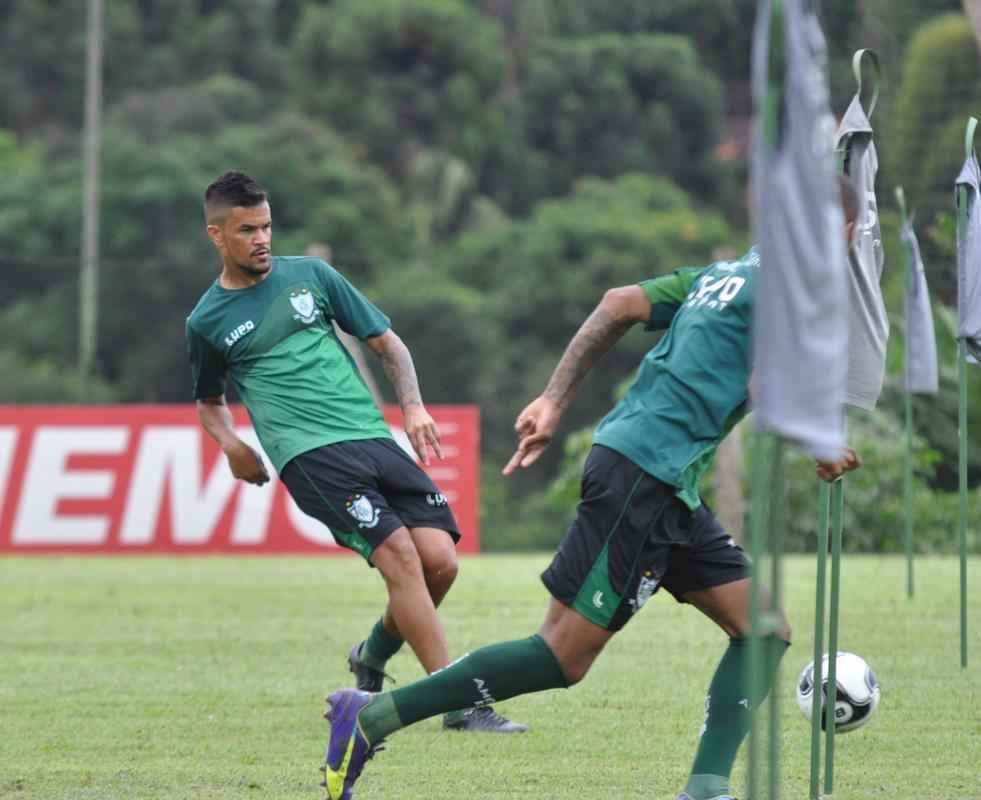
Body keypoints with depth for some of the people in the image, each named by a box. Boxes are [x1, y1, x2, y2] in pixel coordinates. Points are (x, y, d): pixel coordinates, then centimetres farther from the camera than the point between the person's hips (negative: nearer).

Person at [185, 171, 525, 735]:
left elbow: (387, 343, 18)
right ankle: (459, 704, -21)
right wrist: (231, 444, 7)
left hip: (374, 437, 4)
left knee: (439, 560, -10)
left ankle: (374, 656, 20)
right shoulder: (207, 322, 11)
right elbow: (210, 399, 28)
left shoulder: (310, 275, 14)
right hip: (311, 455, -4)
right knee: (400, 555, -22)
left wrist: (413, 406, 2)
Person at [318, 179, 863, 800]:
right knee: (564, 659, -9)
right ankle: (372, 717, -7)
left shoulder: (726, 274, 19)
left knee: (766, 631, 6)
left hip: (670, 493, 10)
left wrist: (554, 401, 10)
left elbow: (621, 304, 14)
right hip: (643, 477, -10)